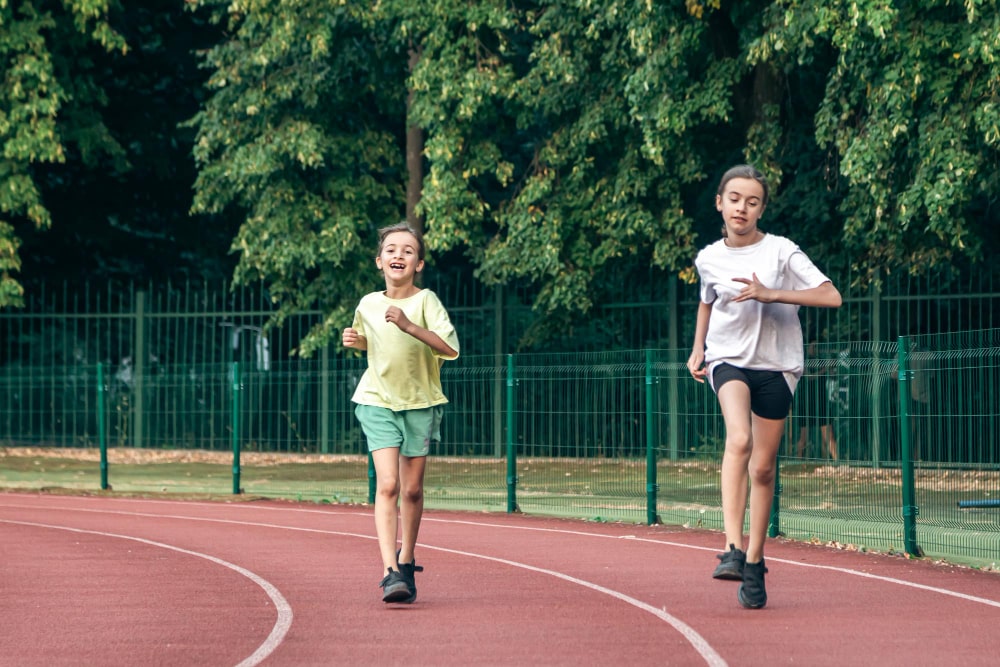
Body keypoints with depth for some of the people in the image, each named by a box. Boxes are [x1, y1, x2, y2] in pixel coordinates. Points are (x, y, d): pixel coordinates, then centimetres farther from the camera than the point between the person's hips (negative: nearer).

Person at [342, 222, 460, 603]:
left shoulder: (425, 300, -11)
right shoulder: (368, 305, 0)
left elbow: (450, 347, -24)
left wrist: (409, 325, -31)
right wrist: (355, 341, 0)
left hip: (420, 403, -1)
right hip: (378, 401, 1)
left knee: (412, 489, 7)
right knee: (387, 484, -15)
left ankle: (406, 563, 29)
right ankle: (390, 572, -21)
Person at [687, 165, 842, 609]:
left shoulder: (781, 251, -7)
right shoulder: (708, 259, 3)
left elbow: (831, 297, -13)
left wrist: (771, 294, -22)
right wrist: (698, 349, 13)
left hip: (776, 365, 0)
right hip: (728, 360, 0)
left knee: (763, 468, 5)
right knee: (739, 439, -29)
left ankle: (754, 563, 22)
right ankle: (733, 549, -35)